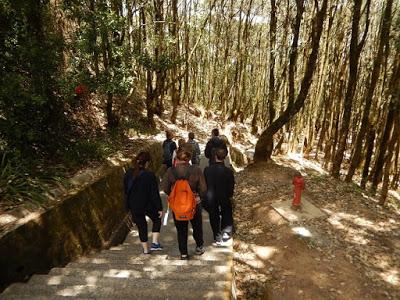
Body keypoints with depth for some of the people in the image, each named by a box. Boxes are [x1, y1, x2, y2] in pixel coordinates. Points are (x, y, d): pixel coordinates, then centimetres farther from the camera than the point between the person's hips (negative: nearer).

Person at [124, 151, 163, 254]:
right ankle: (155, 243, 16)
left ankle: (145, 249, 30)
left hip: (134, 206, 4)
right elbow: (155, 194, -16)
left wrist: (128, 205, 19)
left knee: (141, 226, 19)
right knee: (157, 220, 23)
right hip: (148, 206, -4)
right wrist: (159, 208, -5)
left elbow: (125, 190, 6)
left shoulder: (128, 173, -6)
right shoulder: (150, 176, -21)